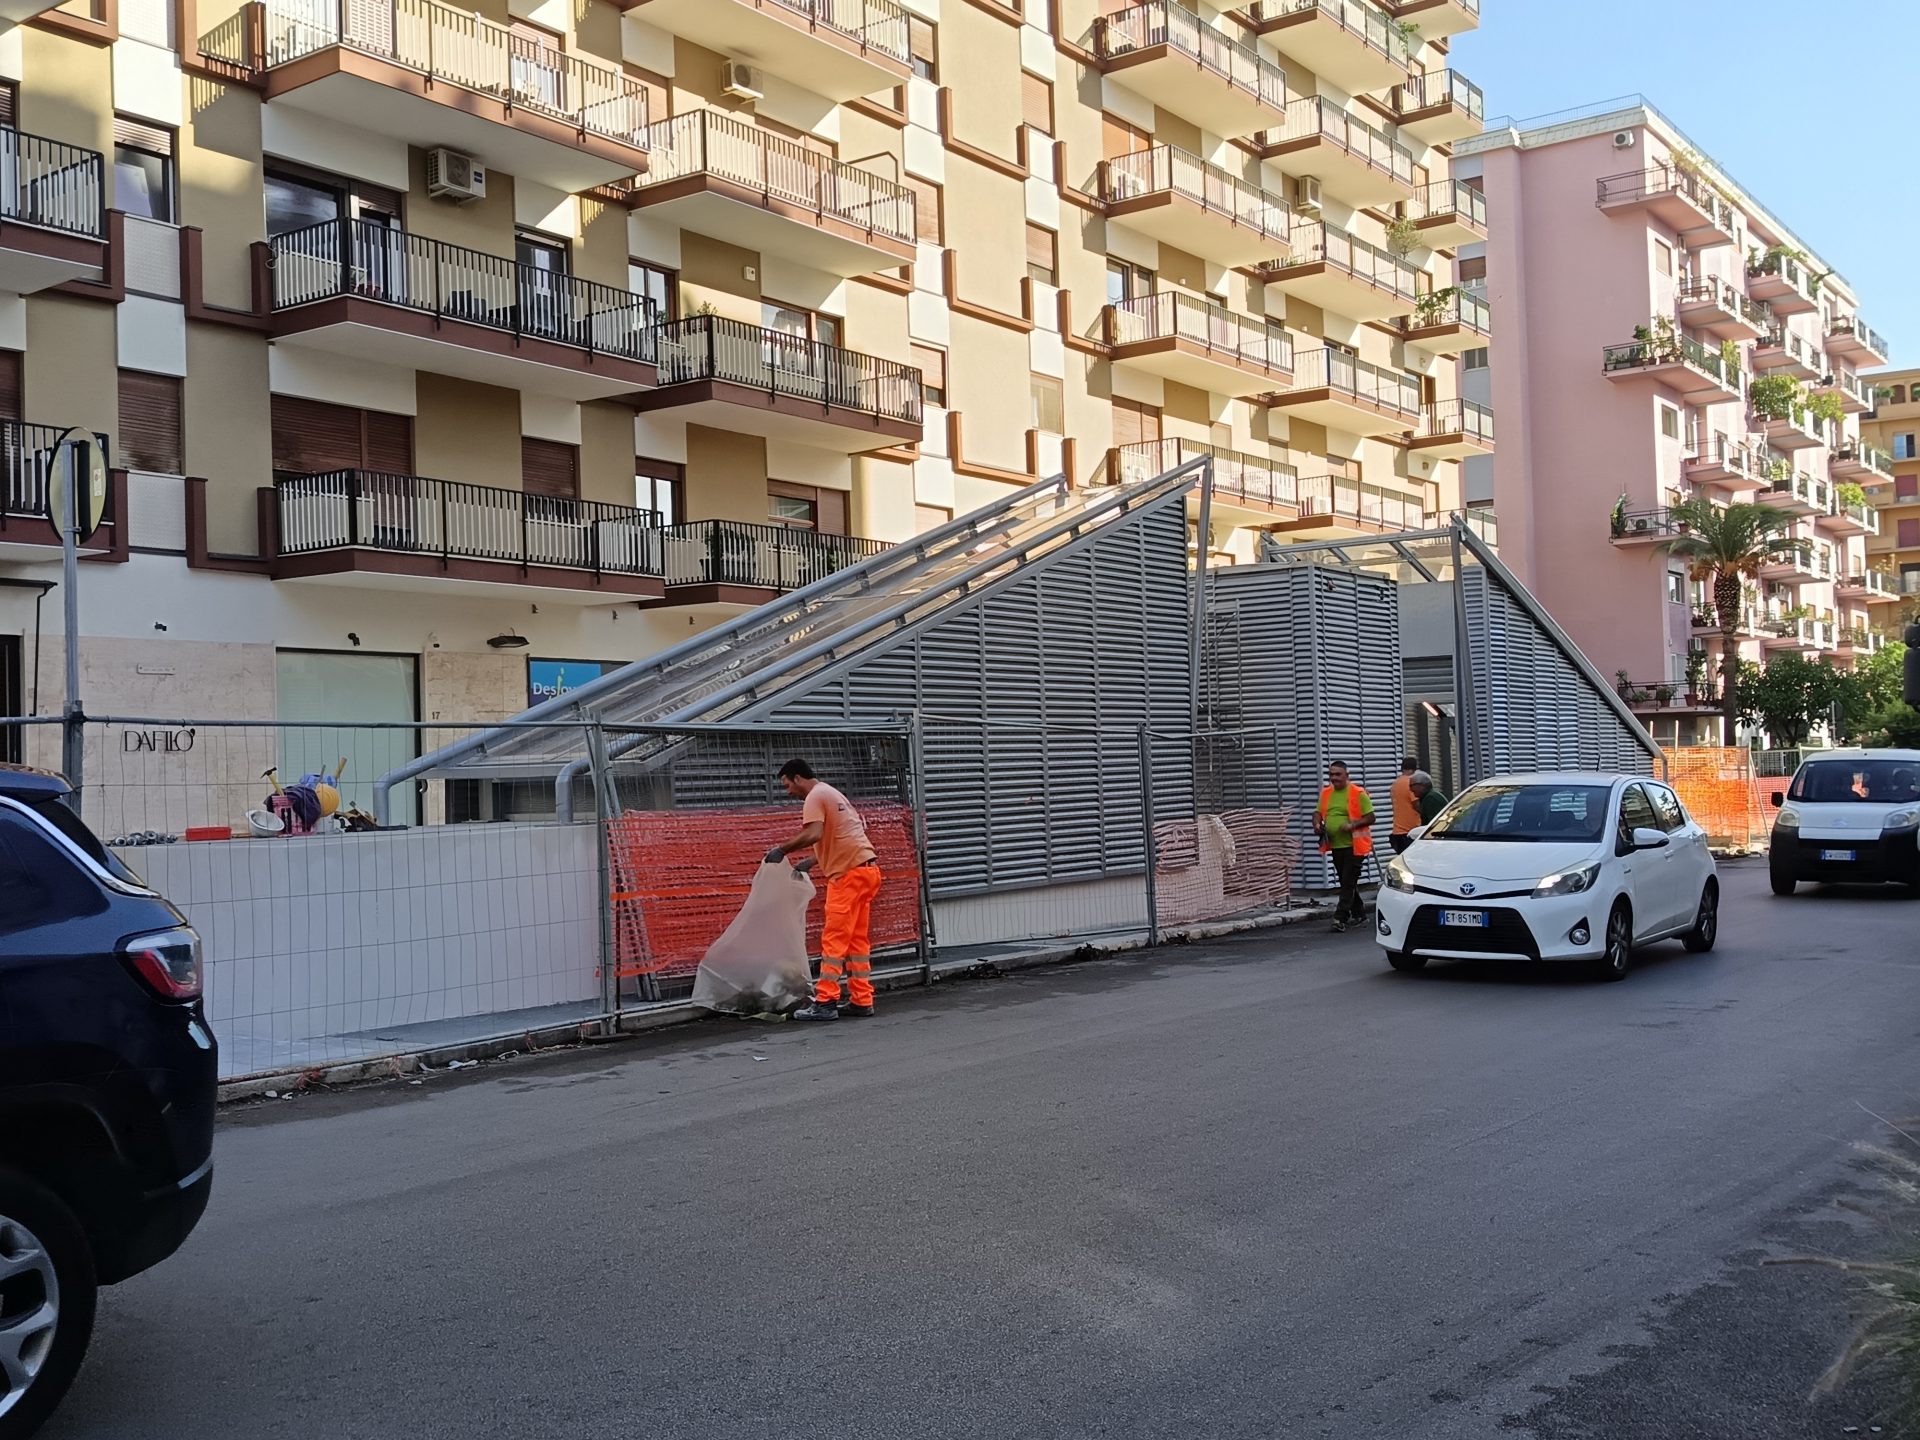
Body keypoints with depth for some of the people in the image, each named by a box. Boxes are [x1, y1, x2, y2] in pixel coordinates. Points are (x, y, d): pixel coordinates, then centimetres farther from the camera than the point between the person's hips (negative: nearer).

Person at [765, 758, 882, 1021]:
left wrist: (782, 850, -15)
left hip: (849, 873, -10)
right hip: (866, 869, 10)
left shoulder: (815, 797, -7)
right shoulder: (833, 794, 23)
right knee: (857, 939, 12)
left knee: (834, 939, -8)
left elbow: (814, 834, -24)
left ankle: (825, 1003, -7)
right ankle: (861, 1000, 13)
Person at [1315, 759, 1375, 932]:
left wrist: (1353, 825, -23)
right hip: (1336, 846, 7)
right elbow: (1318, 812, 19)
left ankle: (1341, 918, -12)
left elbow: (1370, 817, -8)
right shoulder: (1326, 793, 10)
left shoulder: (1358, 794, -8)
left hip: (1353, 845, -7)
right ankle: (1358, 913, 29)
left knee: (1348, 882, -9)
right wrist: (1317, 823, -3)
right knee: (1346, 882, 15)